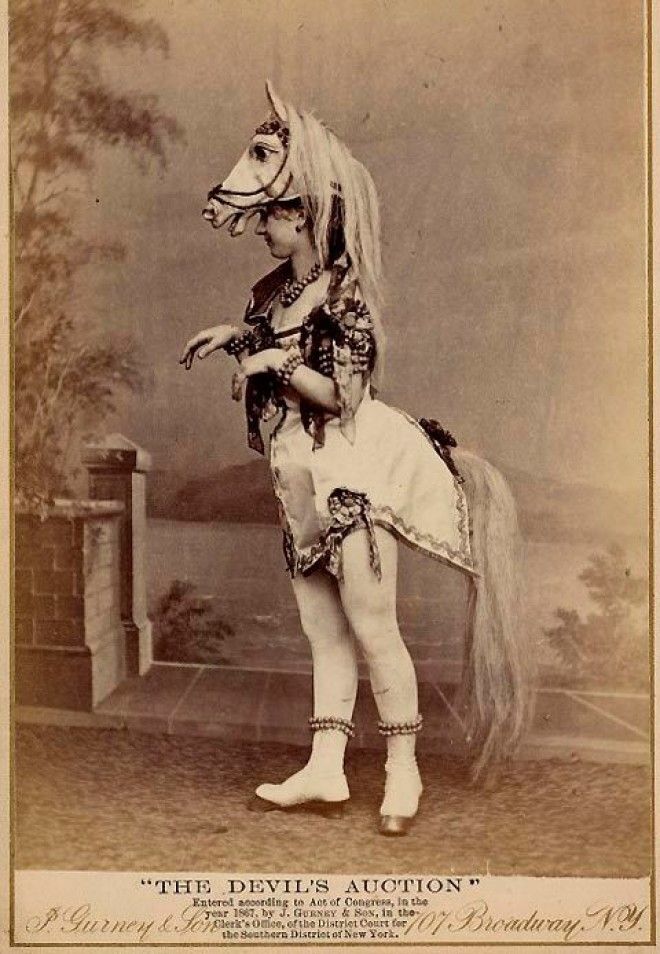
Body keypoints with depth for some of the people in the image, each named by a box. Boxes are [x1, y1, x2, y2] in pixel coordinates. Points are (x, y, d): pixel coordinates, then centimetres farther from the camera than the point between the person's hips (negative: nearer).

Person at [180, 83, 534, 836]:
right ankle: (325, 771, 16)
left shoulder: (346, 295, -10)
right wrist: (231, 338, 11)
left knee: (370, 627, -5)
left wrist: (281, 361, -19)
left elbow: (342, 394, -13)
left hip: (350, 474, -8)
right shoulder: (270, 293, 12)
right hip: (298, 479, 8)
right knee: (323, 632, 9)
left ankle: (403, 771, 9)